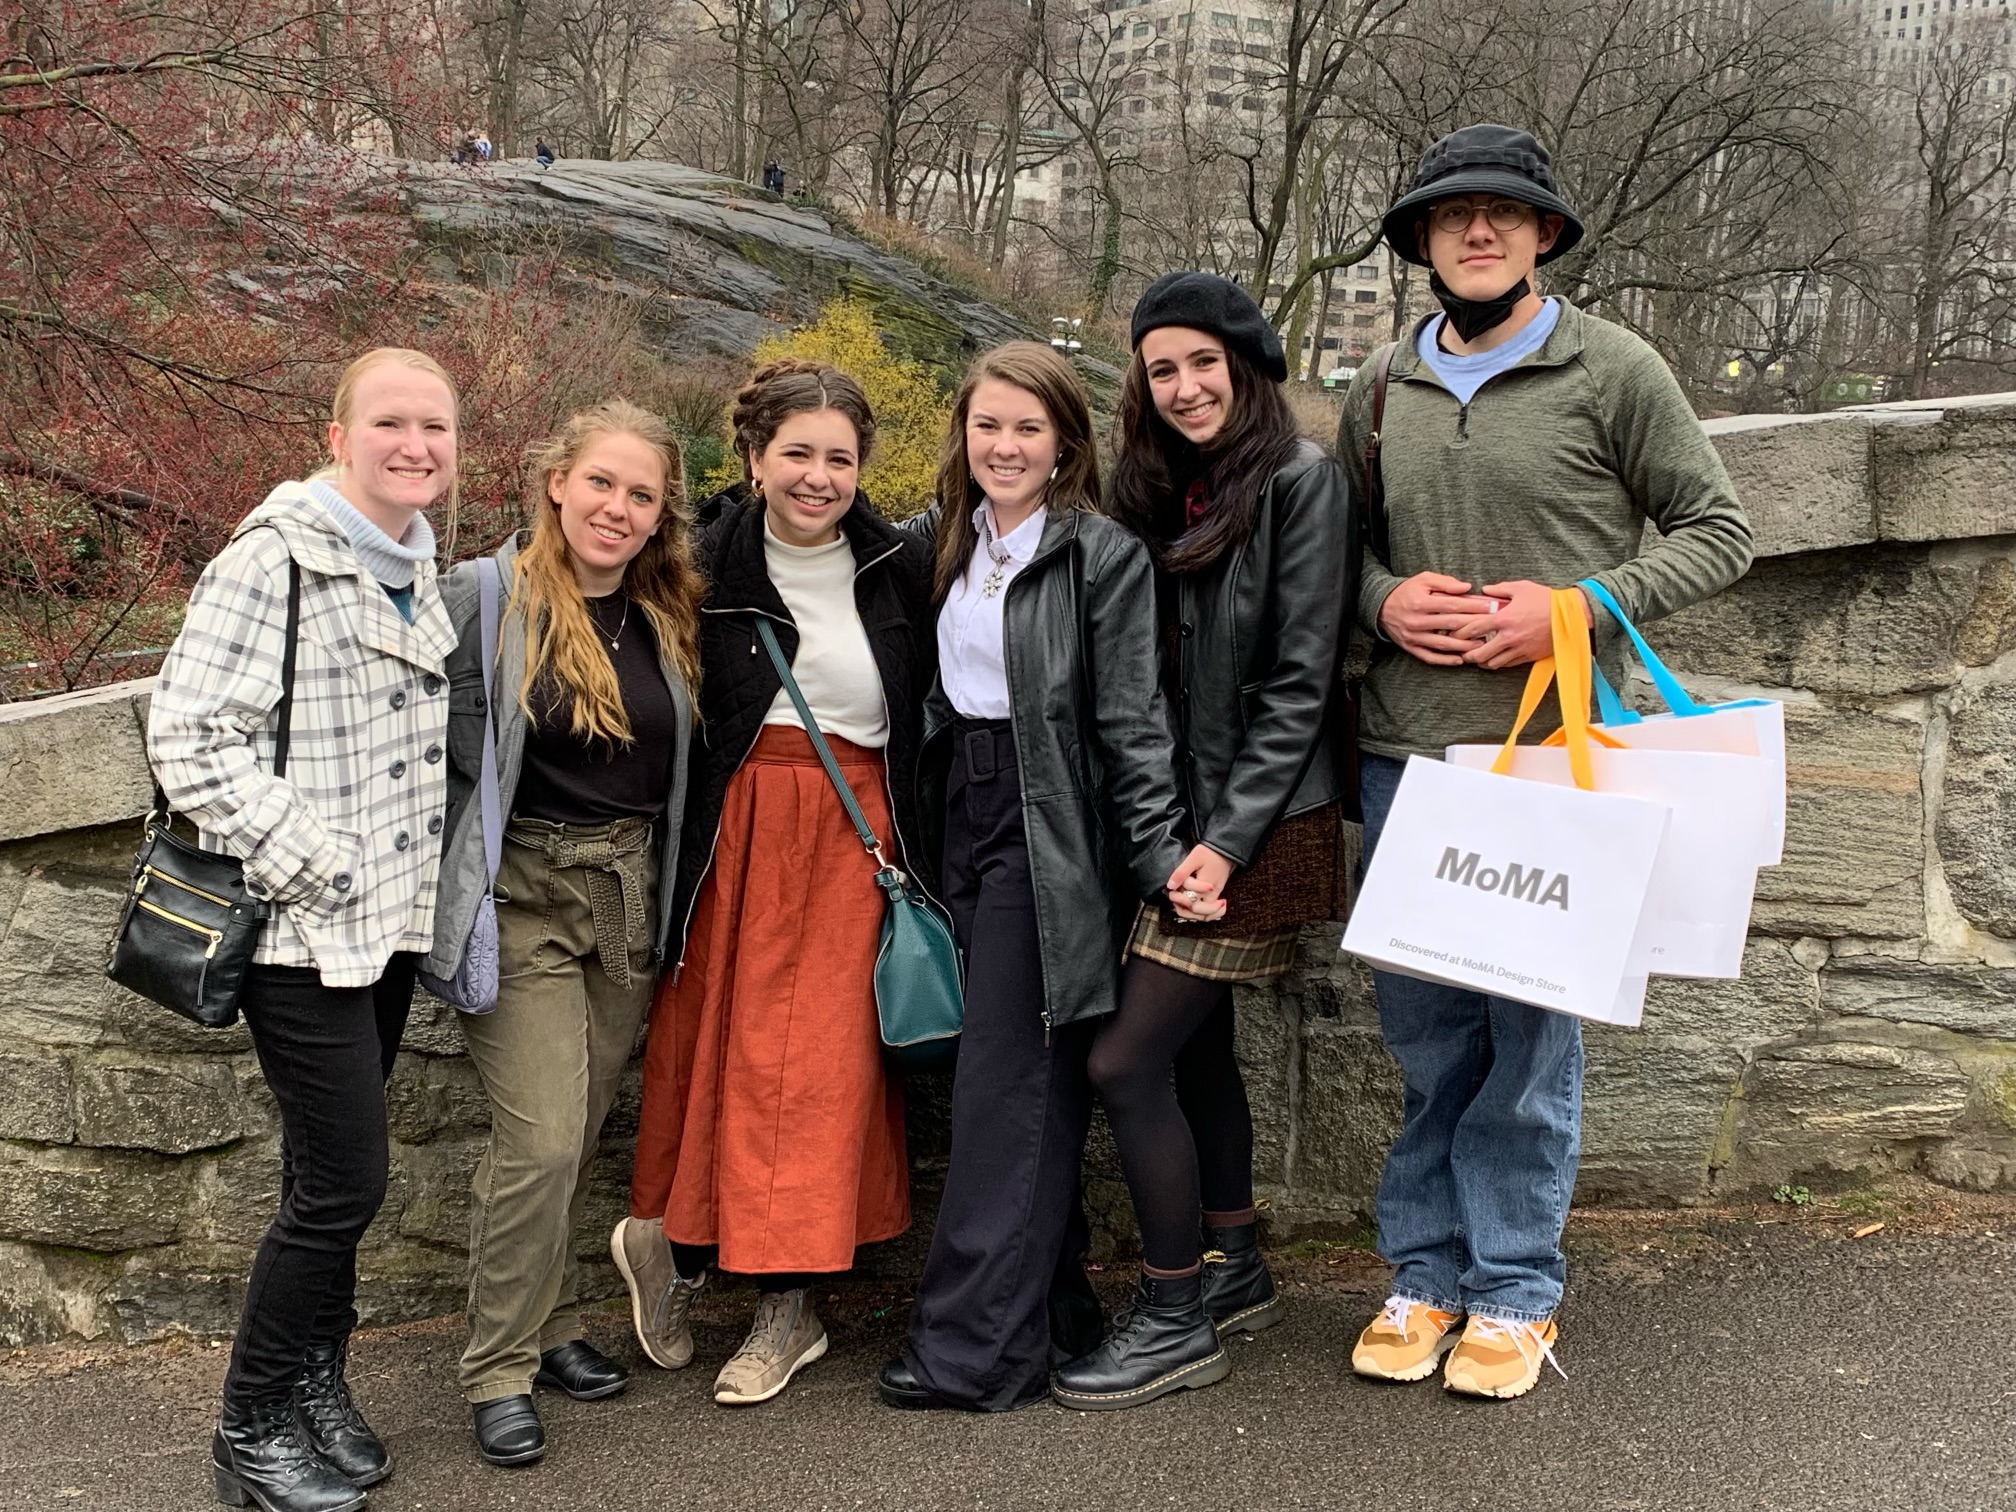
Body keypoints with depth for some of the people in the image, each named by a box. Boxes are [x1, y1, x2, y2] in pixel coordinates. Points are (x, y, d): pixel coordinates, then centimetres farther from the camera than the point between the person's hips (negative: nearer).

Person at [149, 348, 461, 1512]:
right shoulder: (275, 560, -15)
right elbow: (188, 735, -18)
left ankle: (315, 1385, 30)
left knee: (334, 1172, 15)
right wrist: (305, 860, -19)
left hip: (390, 924, 7)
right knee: (346, 1179, -5)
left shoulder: (418, 566, 10)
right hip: (306, 932, -7)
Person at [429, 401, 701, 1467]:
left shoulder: (667, 620, 9)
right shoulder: (483, 600, -9)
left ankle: (551, 1326, 29)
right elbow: (454, 748, -11)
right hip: (522, 896, -5)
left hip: (629, 898, 5)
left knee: (578, 1133, 12)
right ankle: (499, 1369, 5)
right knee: (540, 1141, -10)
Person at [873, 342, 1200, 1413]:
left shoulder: (1102, 556, -7)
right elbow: (926, 687, 17)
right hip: (963, 812, 6)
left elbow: (1132, 720, -9)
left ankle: (975, 1343, 1)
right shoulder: (941, 541, 11)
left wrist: (1160, 851, -14)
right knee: (1027, 1077, 10)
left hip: (1049, 830, -6)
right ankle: (1052, 1307, 20)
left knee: (1008, 1074, -5)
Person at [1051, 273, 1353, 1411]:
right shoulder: (1161, 491, 11)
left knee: (1126, 1060, -8)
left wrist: (1230, 839, -17)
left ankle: (1175, 1322, 6)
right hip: (1178, 818, 7)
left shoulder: (1300, 480, -10)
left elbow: (1298, 679, -14)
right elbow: (1151, 676, 12)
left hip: (1260, 823, -7)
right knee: (1197, 1047, 16)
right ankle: (1238, 1273, 34)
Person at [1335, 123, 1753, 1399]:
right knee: (1424, 1023, 9)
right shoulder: (1383, 392, 11)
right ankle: (1428, 1270, 23)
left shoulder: (1613, 371, -1)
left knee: (1531, 1025, 1)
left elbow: (1718, 531, 1)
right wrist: (1384, 600, -2)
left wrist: (1576, 611, -12)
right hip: (1405, 749, 4)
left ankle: (1515, 1290, 14)